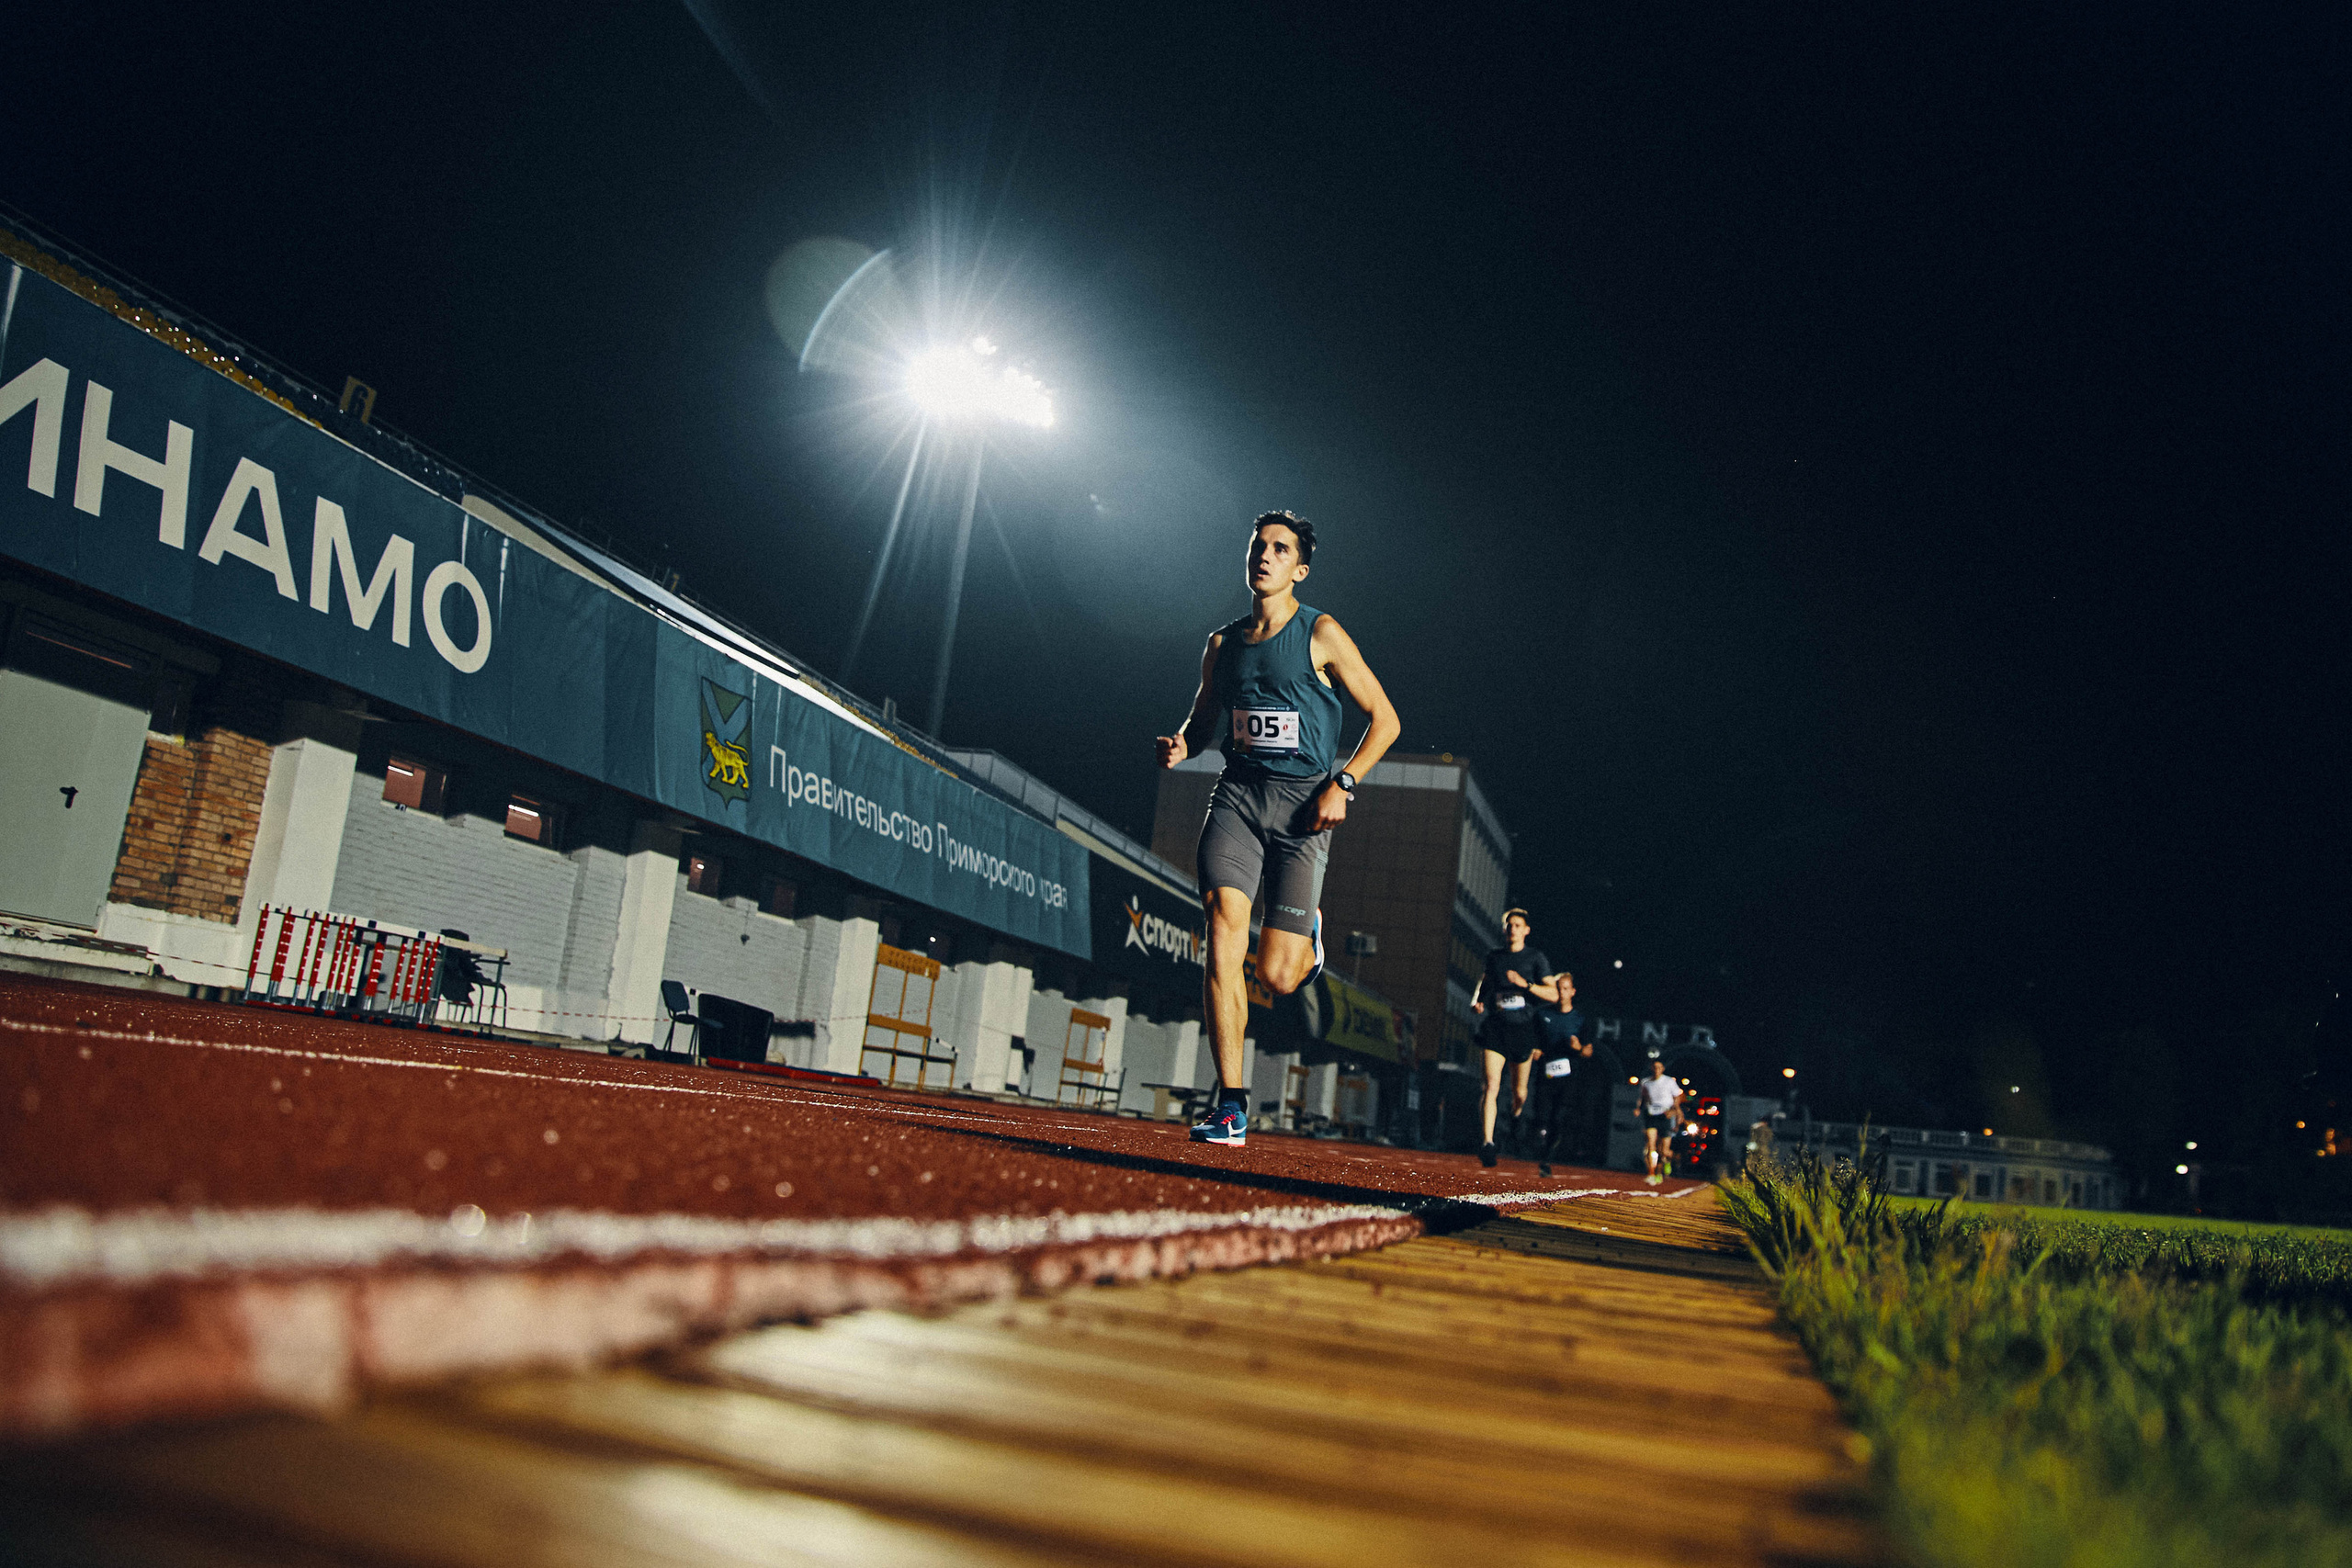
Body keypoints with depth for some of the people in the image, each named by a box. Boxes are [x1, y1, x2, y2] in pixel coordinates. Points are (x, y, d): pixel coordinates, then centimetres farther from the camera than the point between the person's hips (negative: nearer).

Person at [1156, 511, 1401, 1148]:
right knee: (1223, 934, -18)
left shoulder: (1321, 635, 1)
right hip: (1237, 792, 3)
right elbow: (1203, 720, 26)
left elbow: (1384, 719, 3)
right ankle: (1232, 1107, -14)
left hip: (1303, 801, -3)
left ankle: (1310, 932, 32)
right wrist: (1181, 744, 2)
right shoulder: (1222, 643, 13)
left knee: (1276, 976, -7)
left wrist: (1342, 784, -10)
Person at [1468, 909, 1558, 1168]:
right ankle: (1488, 1143, -20)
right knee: (1491, 1087, -16)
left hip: (1523, 1029, -1)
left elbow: (1553, 994, -5)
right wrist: (1477, 1001, 9)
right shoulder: (1494, 957, 12)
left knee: (1519, 1093, 10)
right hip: (1496, 1028, 1)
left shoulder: (1536, 957, 2)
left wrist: (1525, 983, -18)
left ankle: (1516, 1113, 46)